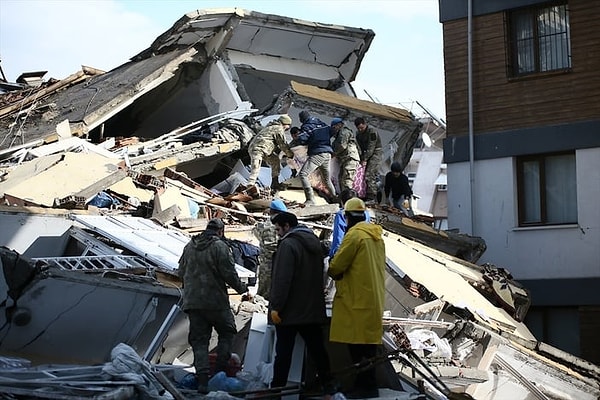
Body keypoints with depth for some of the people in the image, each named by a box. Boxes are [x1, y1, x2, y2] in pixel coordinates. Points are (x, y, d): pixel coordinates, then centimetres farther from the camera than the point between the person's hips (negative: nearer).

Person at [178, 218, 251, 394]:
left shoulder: (189, 246, 11)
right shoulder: (220, 246, -8)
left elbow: (181, 272, 17)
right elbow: (230, 274, -12)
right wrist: (242, 289, 4)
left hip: (192, 302, 5)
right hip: (215, 300, -5)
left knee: (199, 340, 6)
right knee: (227, 333, 15)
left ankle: (202, 379, -1)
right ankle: (220, 371, 8)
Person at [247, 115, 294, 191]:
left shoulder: (271, 127, 23)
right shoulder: (279, 129, -7)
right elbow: (283, 145, -3)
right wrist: (290, 154, 10)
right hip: (257, 149, -10)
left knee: (276, 161, 18)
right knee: (255, 171, -19)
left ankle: (275, 184, 22)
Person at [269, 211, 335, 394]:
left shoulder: (288, 245, -14)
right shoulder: (314, 242, 13)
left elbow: (282, 279, -21)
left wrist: (276, 307, -19)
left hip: (289, 311, -7)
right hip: (313, 310, 7)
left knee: (283, 351, -1)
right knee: (317, 349, 10)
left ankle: (277, 388, 4)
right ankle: (328, 386, 11)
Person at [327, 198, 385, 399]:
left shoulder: (354, 235, -12)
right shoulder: (376, 236, 14)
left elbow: (336, 266, -13)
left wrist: (331, 270, 10)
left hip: (357, 299, -9)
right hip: (373, 297, 9)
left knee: (358, 344, -5)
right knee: (367, 343, 12)